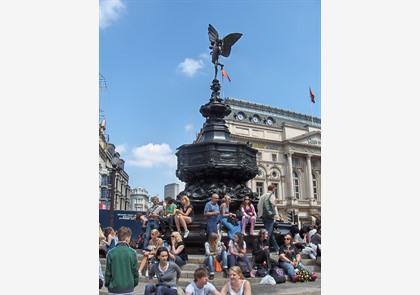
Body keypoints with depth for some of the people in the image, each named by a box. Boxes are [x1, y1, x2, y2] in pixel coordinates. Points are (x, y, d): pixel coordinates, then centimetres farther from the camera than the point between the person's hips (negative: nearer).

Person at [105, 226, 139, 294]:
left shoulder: (111, 252, -7)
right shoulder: (132, 252, -10)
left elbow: (108, 272, -2)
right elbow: (135, 271, -4)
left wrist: (107, 284, 12)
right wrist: (135, 283, 12)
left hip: (114, 289, 1)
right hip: (128, 289, -1)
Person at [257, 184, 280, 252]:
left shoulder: (263, 196, 16)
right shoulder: (271, 195, -5)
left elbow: (259, 206, 14)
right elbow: (273, 205, -13)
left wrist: (260, 214, 16)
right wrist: (276, 215, -11)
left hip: (263, 216, 8)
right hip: (269, 216, -8)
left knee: (271, 233, 14)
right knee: (268, 233, -8)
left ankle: (276, 248, 23)